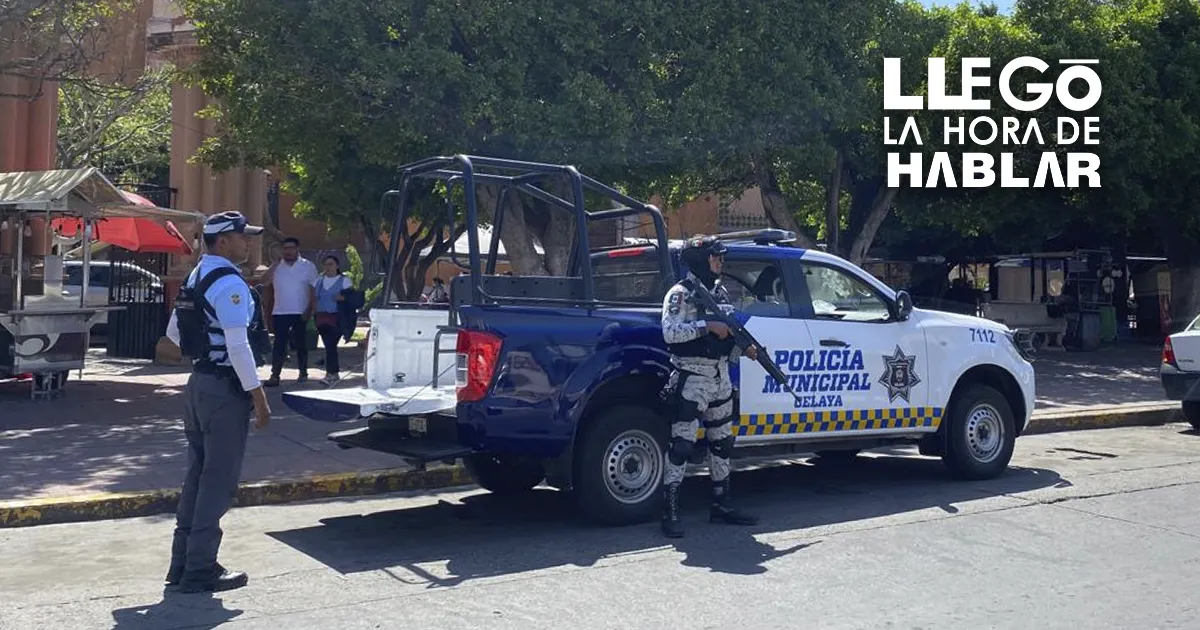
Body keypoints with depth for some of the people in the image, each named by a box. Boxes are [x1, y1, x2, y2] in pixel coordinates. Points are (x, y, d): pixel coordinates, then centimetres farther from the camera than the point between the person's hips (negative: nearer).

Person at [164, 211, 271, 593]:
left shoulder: (197, 278, 13)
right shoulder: (229, 283, -17)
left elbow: (174, 332, 21)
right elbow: (238, 346, -23)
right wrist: (258, 396, -19)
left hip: (199, 382, 10)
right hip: (224, 388, -10)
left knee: (198, 474, 16)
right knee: (218, 480, -2)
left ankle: (183, 563, 23)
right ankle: (200, 571, 5)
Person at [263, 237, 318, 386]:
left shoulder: (308, 266, 0)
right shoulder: (276, 266, 7)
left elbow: (313, 290, -1)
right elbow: (265, 281, -6)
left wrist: (310, 310, -9)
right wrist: (275, 263, -12)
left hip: (300, 313, -2)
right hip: (279, 312, 2)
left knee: (301, 344, 7)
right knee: (279, 344, 0)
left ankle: (303, 373, 17)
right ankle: (275, 375, 0)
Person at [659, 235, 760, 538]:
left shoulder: (720, 293, 15)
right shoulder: (681, 293, -9)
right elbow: (670, 332, -20)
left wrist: (743, 348, 0)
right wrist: (707, 326, -24)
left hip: (720, 379, 8)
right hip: (691, 379, -8)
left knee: (722, 443, 14)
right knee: (681, 444, -10)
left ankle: (721, 505, 25)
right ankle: (670, 513, -6)